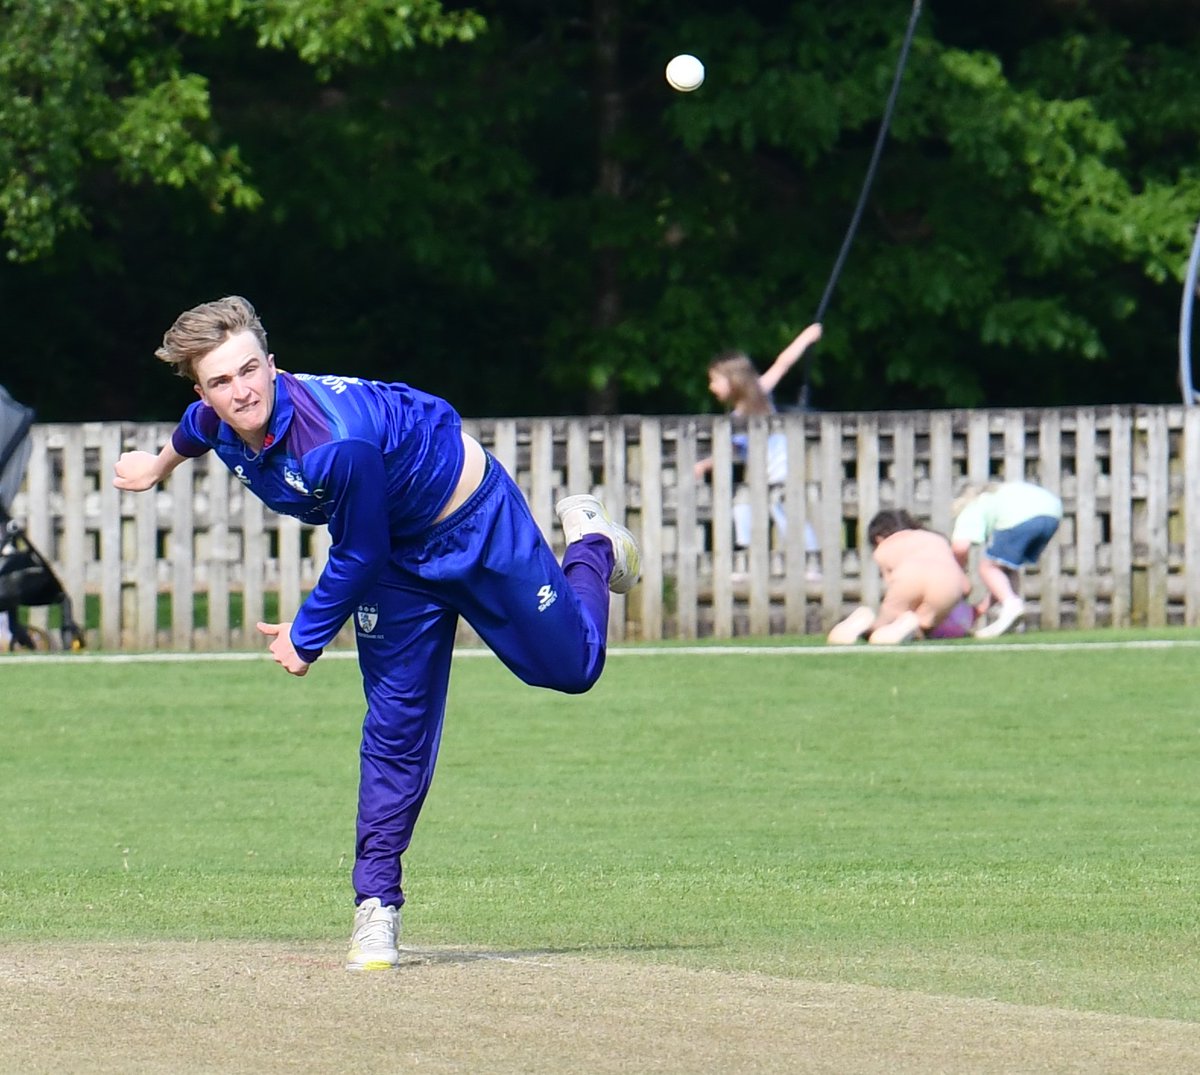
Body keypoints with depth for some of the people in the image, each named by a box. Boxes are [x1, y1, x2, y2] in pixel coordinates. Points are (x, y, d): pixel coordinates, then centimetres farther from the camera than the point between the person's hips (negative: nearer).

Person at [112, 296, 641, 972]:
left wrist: (307, 636, -11)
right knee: (397, 724, -2)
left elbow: (358, 558, -27)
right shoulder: (223, 425, -19)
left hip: (475, 517, -5)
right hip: (398, 556, 5)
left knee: (570, 665, 8)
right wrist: (162, 464, 33)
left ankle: (592, 545, 39)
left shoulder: (338, 439, -42)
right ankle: (377, 904, 3)